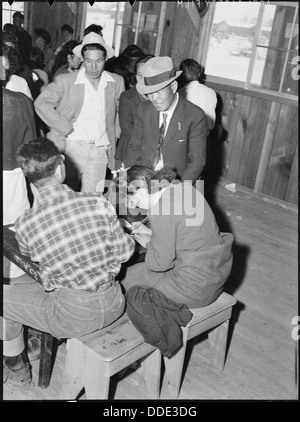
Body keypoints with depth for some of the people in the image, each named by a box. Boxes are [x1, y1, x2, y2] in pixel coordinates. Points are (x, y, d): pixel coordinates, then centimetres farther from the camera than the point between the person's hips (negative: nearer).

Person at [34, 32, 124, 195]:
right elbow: (41, 103, -5)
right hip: (73, 146, -2)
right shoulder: (65, 80, -1)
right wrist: (66, 128, -10)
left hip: (101, 150, 3)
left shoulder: (117, 82, 9)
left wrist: (114, 137, 10)